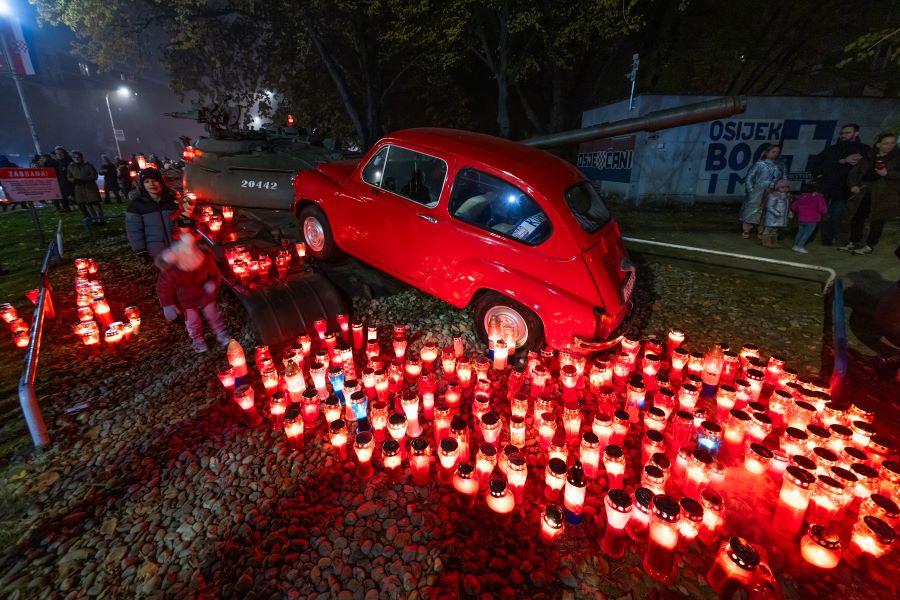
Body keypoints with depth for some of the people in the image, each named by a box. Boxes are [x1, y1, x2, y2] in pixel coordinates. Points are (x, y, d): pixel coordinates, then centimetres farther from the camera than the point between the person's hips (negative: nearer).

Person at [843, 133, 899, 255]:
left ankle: (869, 246, 1)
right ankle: (854, 243, 13)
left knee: (877, 220, -4)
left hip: (883, 195, -3)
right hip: (864, 193, 3)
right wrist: (853, 185, -4)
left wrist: (887, 174, -17)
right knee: (856, 217, 2)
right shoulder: (868, 158, 13)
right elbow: (853, 173, 13)